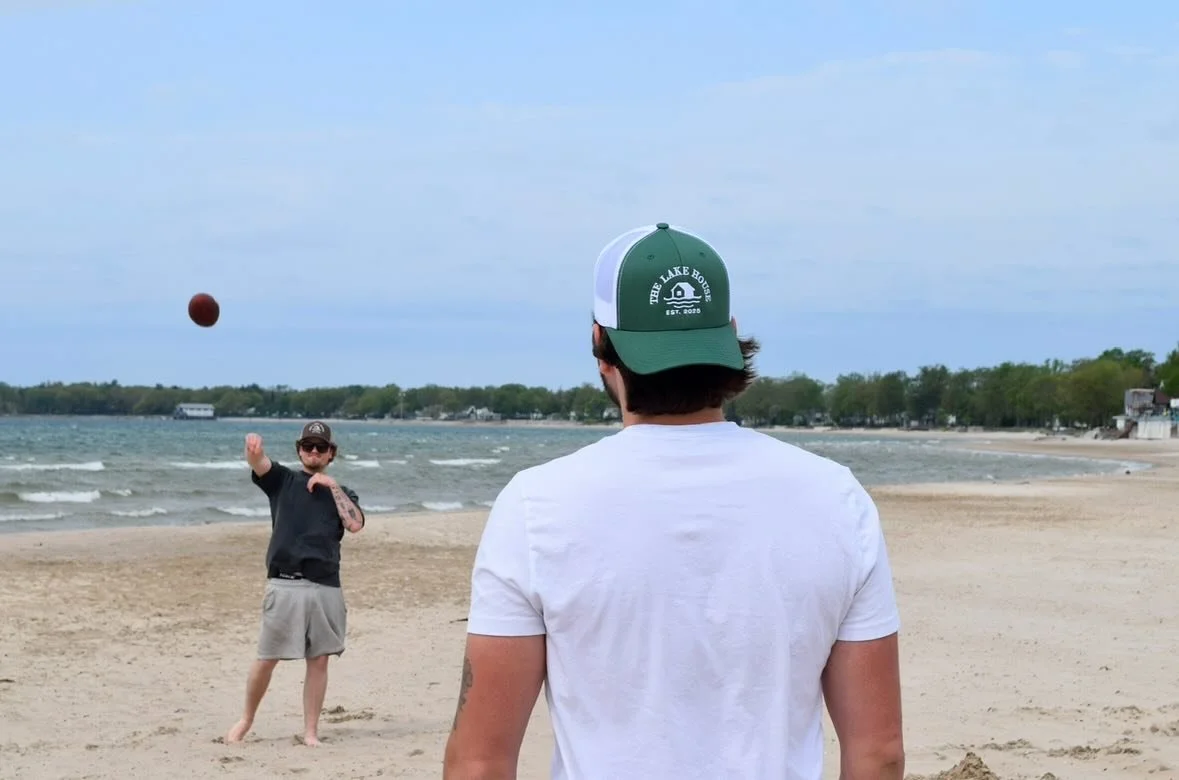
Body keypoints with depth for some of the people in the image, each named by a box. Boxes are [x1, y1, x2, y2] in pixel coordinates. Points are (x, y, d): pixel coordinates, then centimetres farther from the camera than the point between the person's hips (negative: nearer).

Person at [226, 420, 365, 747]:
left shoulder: (341, 493, 17)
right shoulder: (282, 479, 12)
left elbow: (355, 524, -3)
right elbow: (258, 463, -10)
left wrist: (332, 485, -3)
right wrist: (253, 447, -33)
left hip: (326, 587, 2)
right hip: (284, 585, -2)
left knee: (319, 660, 2)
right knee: (267, 659, 0)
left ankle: (310, 731, 9)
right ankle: (246, 720, 18)